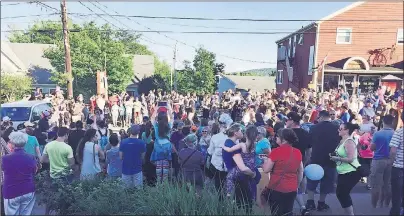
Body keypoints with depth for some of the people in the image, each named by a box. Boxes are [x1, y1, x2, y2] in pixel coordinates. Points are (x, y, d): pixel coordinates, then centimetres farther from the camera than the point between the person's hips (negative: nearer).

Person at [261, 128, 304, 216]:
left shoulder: (276, 151, -16)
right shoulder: (298, 152, 2)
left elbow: (266, 170, -12)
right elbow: (301, 172, 11)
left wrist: (265, 160, 7)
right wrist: (297, 185, 23)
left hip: (276, 188, -5)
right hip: (292, 189, 5)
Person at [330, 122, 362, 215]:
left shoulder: (349, 142, -19)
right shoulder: (342, 141, 9)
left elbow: (350, 159, -26)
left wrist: (337, 158, -20)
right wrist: (333, 156, -1)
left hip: (351, 173, -10)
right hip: (344, 172, 10)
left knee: (342, 194, -4)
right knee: (341, 193, 16)